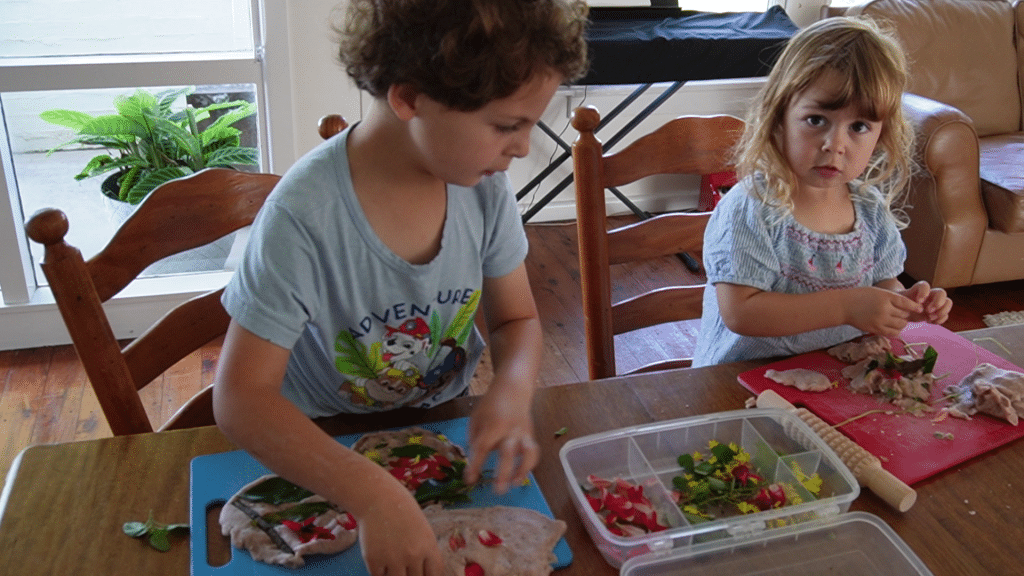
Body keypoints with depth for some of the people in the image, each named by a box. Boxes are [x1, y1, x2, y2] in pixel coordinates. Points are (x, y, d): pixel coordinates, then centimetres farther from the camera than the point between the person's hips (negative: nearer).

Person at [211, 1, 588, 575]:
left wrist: (511, 391, -24)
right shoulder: (305, 216, -29)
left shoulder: (485, 184, -14)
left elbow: (517, 319, -2)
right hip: (323, 446, -3)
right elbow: (242, 398, -27)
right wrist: (373, 494, -40)